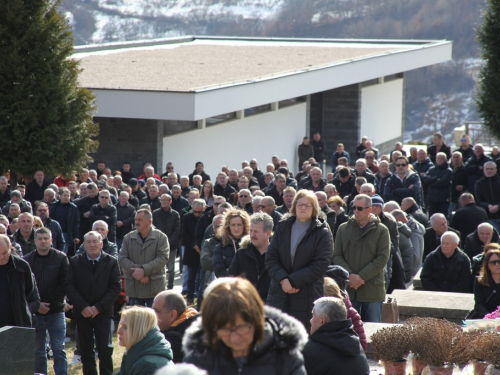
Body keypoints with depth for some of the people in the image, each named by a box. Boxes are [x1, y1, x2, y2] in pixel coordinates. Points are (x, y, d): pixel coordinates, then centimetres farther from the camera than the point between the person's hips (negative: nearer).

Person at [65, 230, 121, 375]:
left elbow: (116, 287, -4)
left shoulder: (111, 262, 1)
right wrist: (83, 307, -12)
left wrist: (98, 307, -12)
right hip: (82, 313, 2)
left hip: (103, 313, -2)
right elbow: (69, 287, -1)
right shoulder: (75, 262, 4)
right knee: (86, 350, 6)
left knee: (105, 347, -10)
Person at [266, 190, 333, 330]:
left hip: (307, 297, -3)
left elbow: (320, 264, -8)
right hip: (279, 293, 3)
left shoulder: (323, 233, 2)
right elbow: (270, 258, 5)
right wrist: (283, 279, -12)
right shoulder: (283, 228, 11)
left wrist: (293, 281, -14)